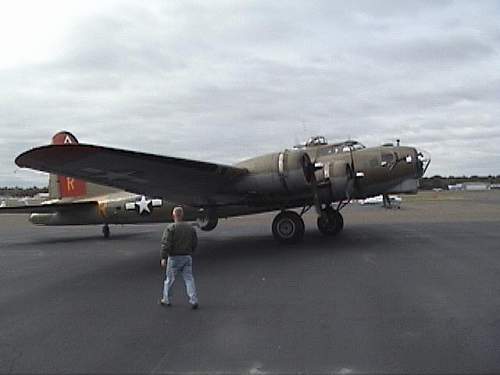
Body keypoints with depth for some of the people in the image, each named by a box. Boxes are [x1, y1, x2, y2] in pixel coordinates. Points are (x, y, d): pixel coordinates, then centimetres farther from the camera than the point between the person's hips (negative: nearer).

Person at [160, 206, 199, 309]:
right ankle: (194, 301, -1)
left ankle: (167, 300, 25)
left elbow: (166, 244, -18)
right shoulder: (191, 228, 4)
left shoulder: (170, 228, -12)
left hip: (174, 258, -4)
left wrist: (163, 258, -16)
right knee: (189, 279, 5)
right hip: (187, 257, 4)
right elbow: (195, 243, 10)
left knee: (169, 279, 12)